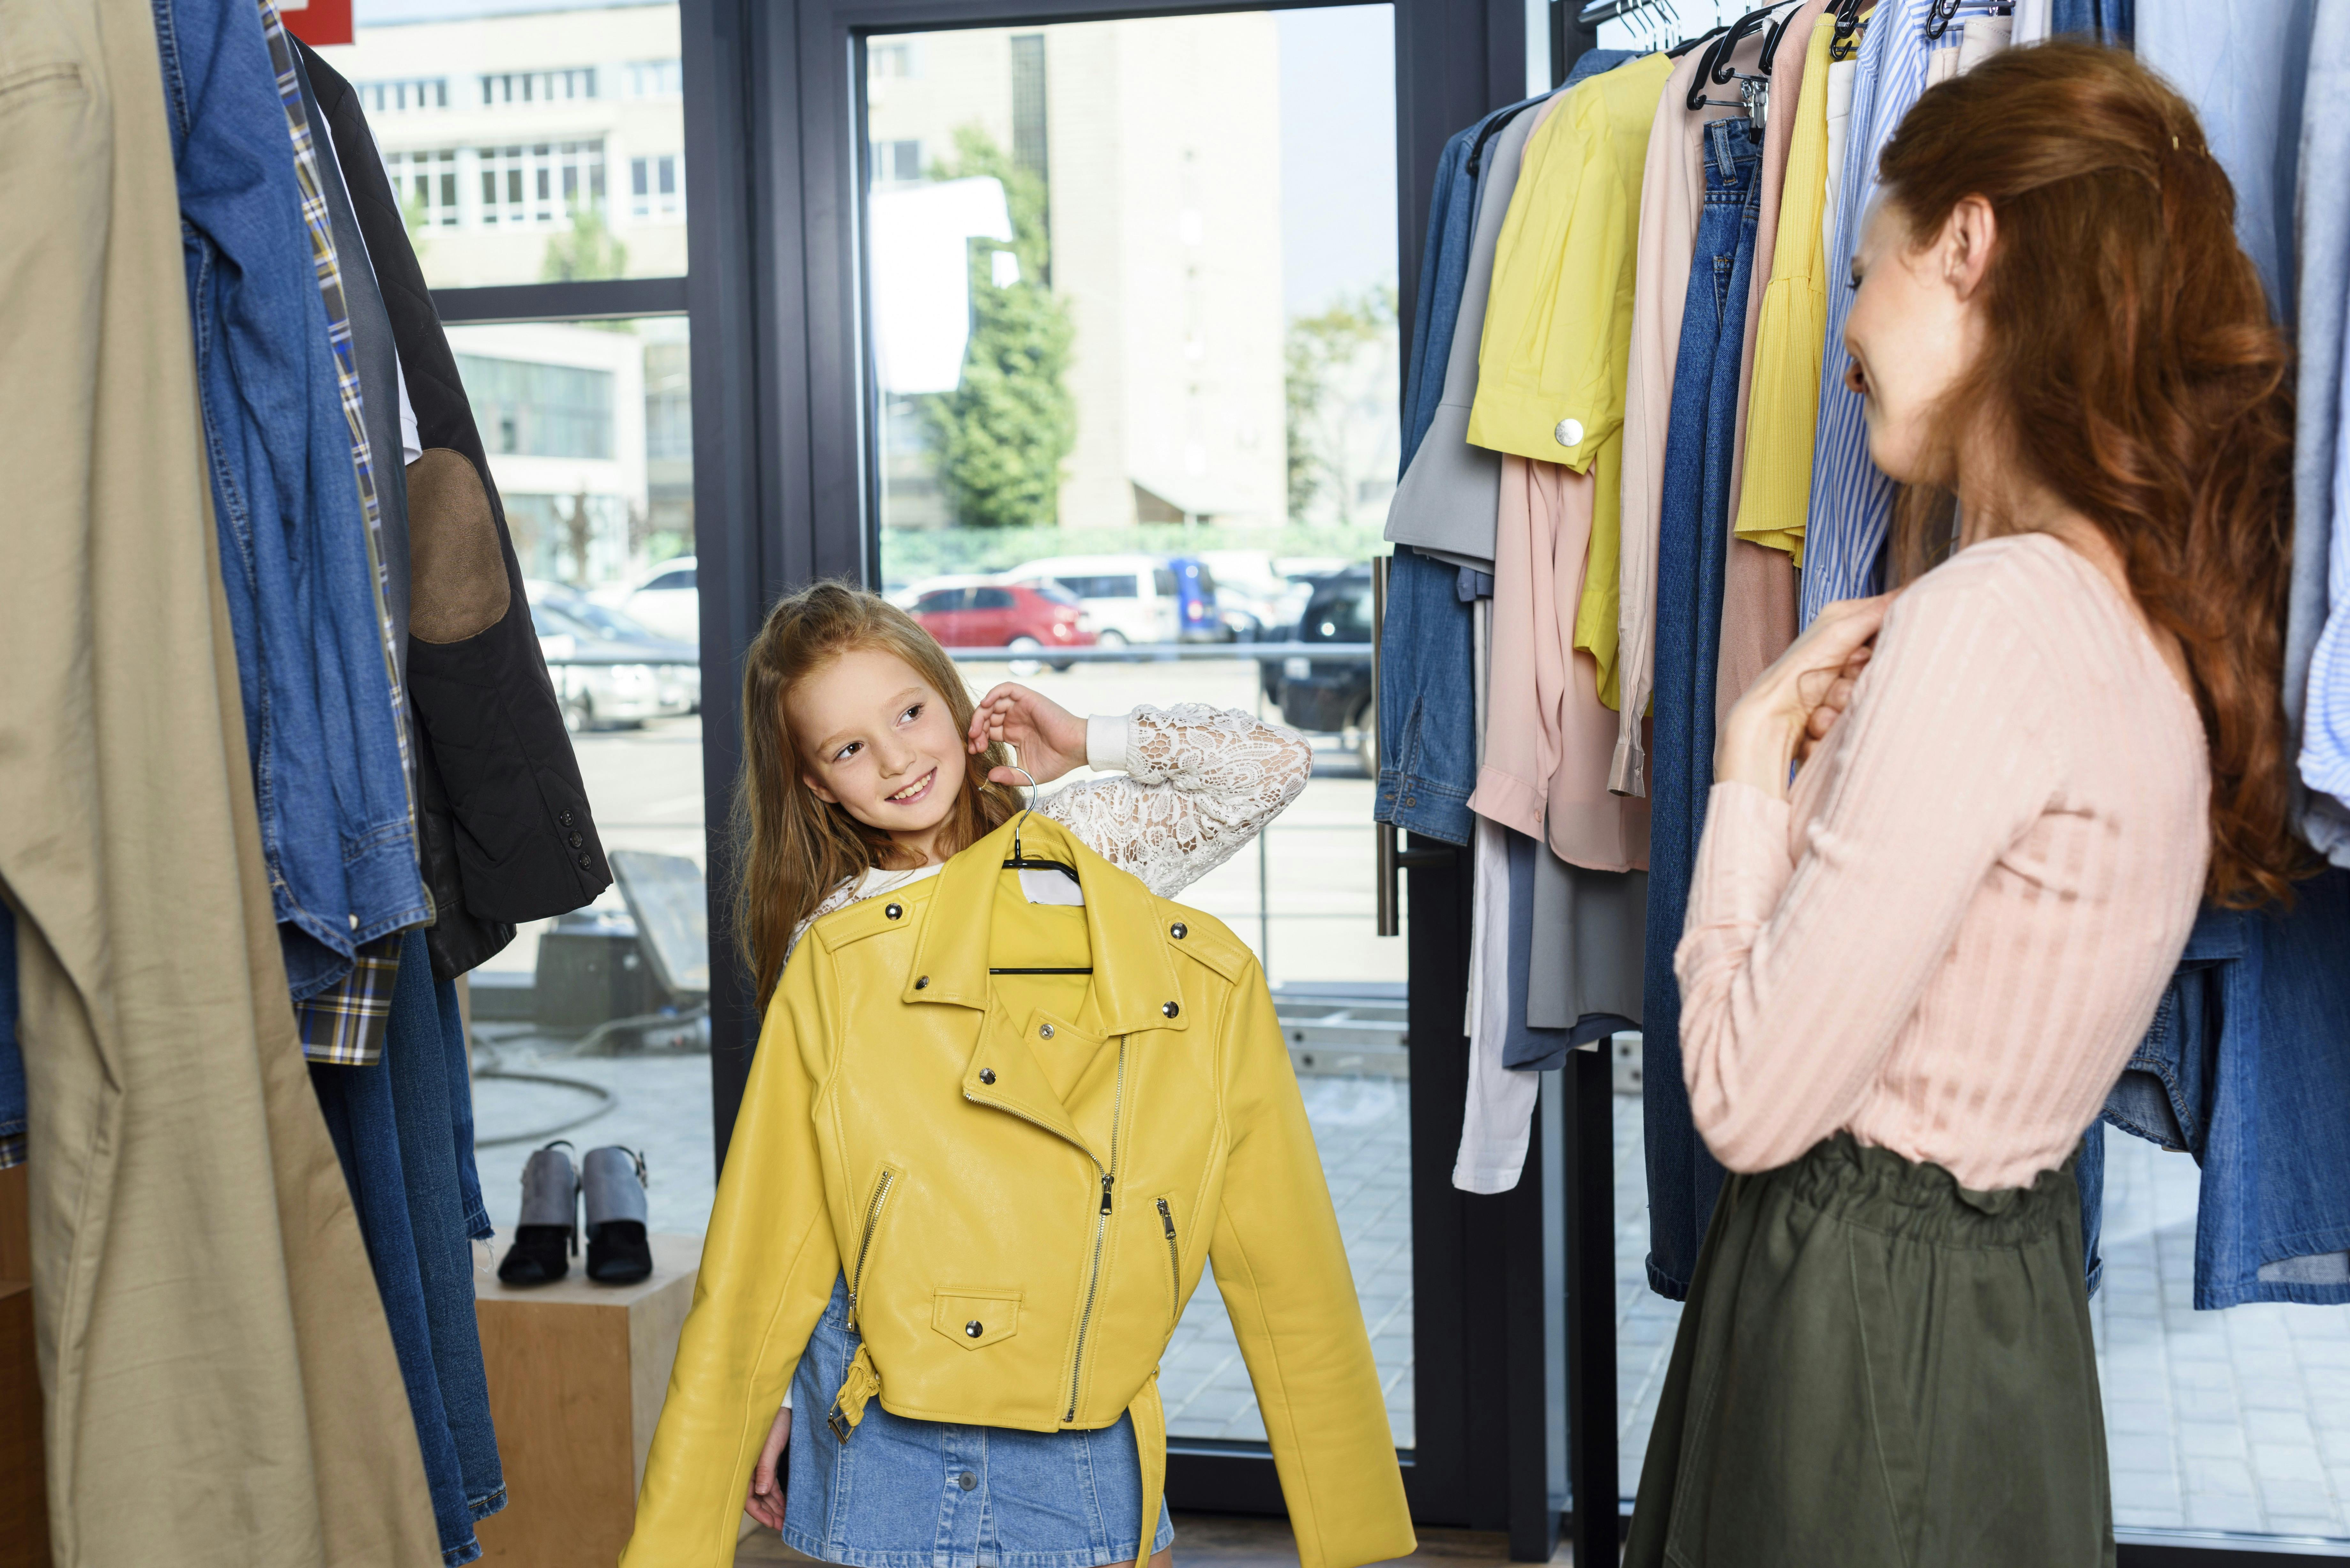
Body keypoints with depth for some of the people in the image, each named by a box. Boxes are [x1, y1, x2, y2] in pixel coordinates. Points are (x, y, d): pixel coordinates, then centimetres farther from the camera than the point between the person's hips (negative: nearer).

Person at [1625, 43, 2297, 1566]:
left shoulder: (1989, 618, -23)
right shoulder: (2166, 614, 5)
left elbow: (1751, 1103, -20)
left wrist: (1757, 759, -10)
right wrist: (1842, 741, 3)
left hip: (1868, 1311, -9)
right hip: (2013, 1281, 9)